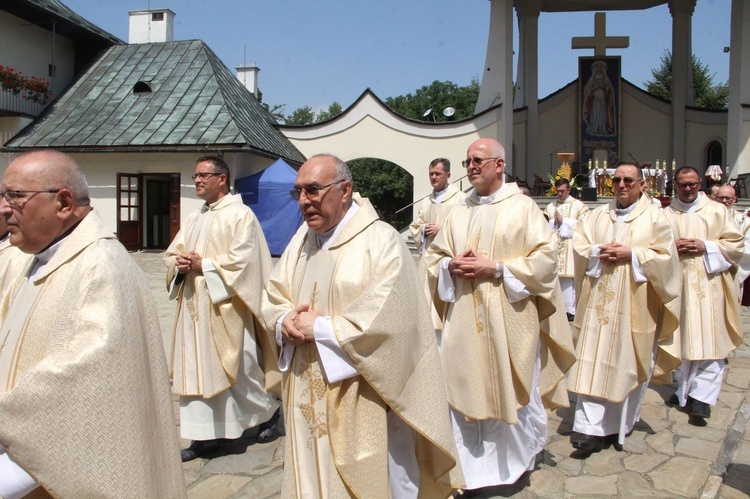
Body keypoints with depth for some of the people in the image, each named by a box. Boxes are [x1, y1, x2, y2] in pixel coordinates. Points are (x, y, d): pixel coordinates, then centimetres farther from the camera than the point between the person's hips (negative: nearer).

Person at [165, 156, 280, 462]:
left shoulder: (240, 215, -7)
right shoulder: (194, 220, 17)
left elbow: (242, 259, -17)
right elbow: (171, 255, 15)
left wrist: (203, 265, -15)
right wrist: (180, 264, -7)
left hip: (225, 307, -7)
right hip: (194, 306, 7)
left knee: (238, 366, 2)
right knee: (197, 370, 7)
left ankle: (268, 411, 26)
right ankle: (206, 435, 16)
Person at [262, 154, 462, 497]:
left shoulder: (381, 241, -14)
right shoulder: (301, 240, 9)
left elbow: (384, 320, -22)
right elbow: (274, 297, 12)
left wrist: (319, 327, -16)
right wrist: (286, 322, -10)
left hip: (363, 399, -6)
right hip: (308, 395, 6)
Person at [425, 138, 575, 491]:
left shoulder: (523, 208, -1)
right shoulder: (458, 213, 11)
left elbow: (545, 258, -8)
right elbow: (434, 257, 14)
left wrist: (496, 268, -16)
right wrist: (451, 266, -8)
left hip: (509, 320, -3)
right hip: (464, 320, 4)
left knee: (512, 393, 9)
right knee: (465, 392, 5)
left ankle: (518, 459, 34)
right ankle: (471, 467, 21)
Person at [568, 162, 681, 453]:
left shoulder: (654, 217, 2)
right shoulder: (599, 215, 11)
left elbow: (665, 255, -5)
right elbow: (579, 244, 6)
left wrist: (630, 254, -15)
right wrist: (599, 252, -12)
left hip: (634, 304, -2)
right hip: (599, 301, 2)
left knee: (628, 362, 6)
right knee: (594, 363, -2)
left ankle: (621, 422, 24)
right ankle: (592, 429, 1)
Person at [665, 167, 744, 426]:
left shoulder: (718, 211, 7)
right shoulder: (665, 215, 11)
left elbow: (736, 244, 3)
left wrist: (706, 246, -10)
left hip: (709, 286, -1)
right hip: (677, 286, 2)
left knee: (709, 343, -7)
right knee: (682, 341, 6)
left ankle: (700, 397, -4)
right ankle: (684, 389, 18)